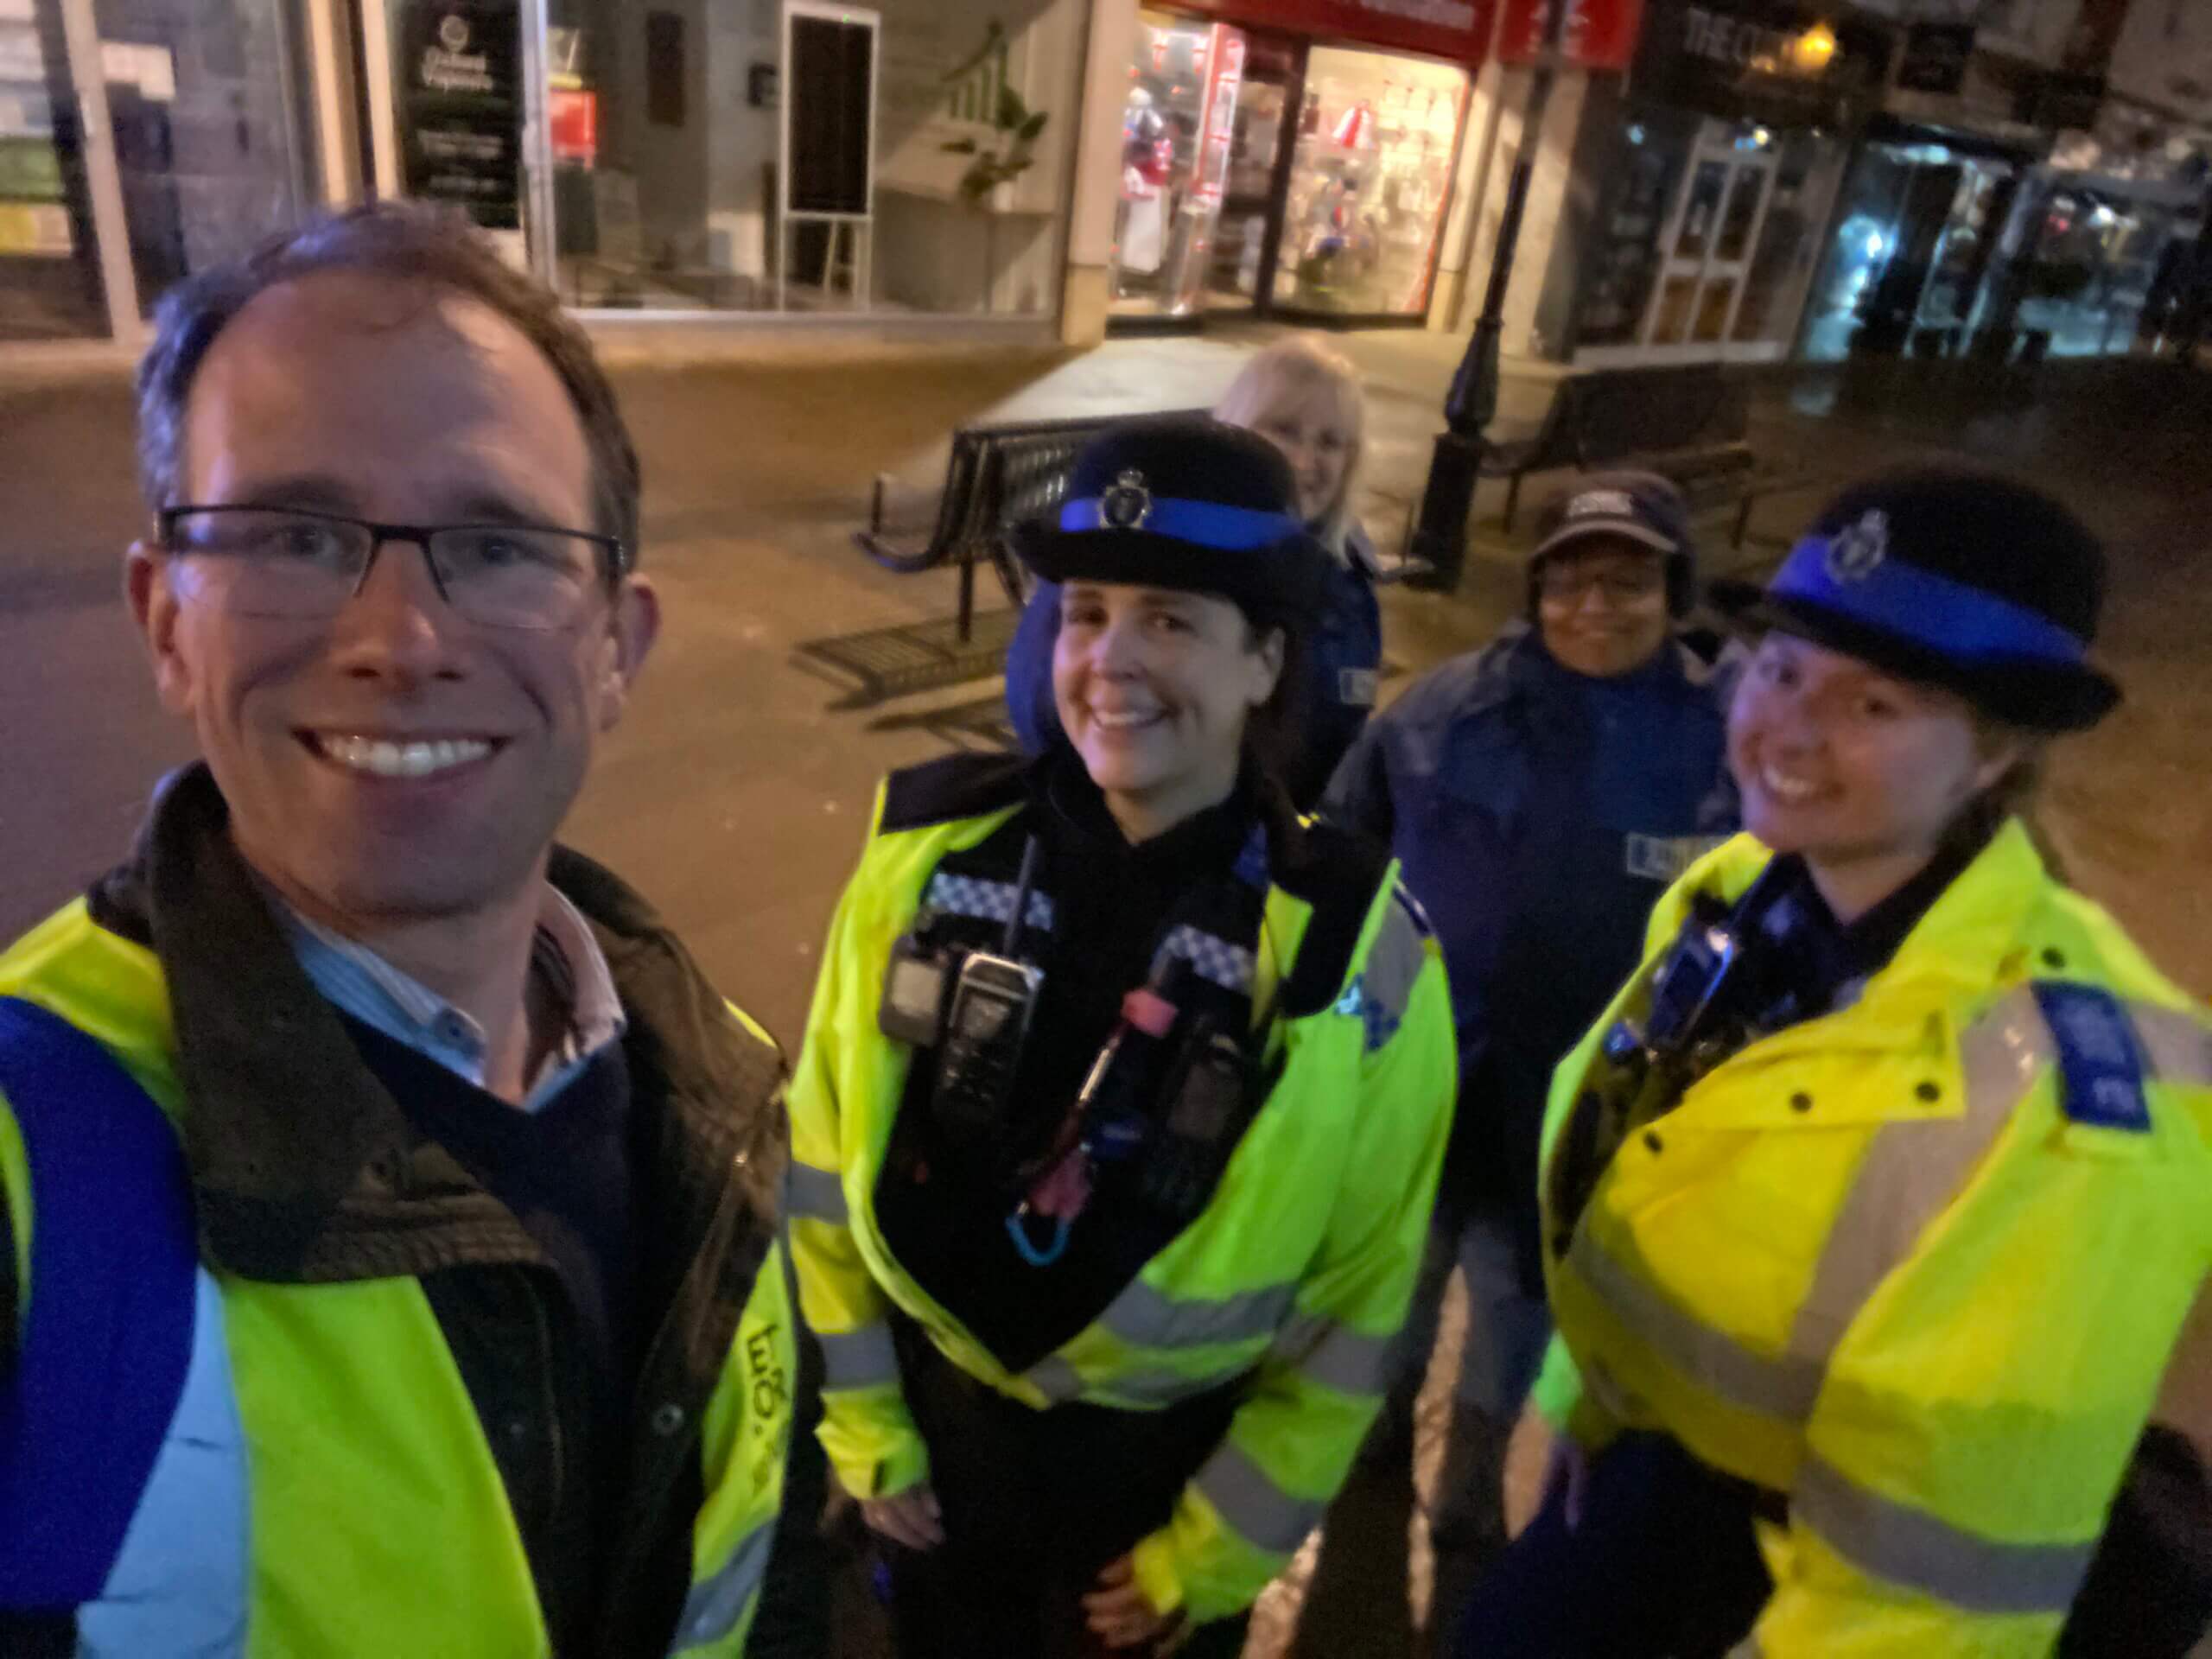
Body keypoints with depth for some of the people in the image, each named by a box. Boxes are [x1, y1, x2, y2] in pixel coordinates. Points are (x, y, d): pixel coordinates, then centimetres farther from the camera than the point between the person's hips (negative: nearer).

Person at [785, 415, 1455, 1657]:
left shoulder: (1356, 949, -19)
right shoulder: (934, 846, -15)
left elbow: (1356, 1302, -10)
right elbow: (829, 1151, -4)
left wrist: (1210, 1556, -3)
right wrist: (864, 1421, 2)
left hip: (1169, 1458, -2)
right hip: (938, 1408, 2)